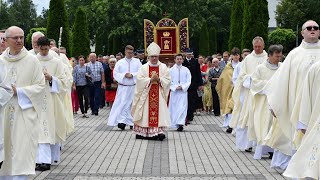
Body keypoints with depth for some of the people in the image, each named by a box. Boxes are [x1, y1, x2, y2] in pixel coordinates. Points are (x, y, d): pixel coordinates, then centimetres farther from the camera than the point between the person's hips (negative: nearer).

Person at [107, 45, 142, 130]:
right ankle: (122, 121, -7)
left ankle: (132, 122, 14)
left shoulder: (137, 62, 5)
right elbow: (115, 74, -1)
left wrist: (132, 75, -15)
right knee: (122, 104, -7)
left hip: (134, 87, 1)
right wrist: (124, 75, -14)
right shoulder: (120, 62, 5)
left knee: (133, 104, 5)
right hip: (123, 87, -1)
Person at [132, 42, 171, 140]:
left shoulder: (163, 67, 6)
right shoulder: (143, 68, 4)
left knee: (159, 111, -8)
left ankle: (159, 131, -12)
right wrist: (150, 79, -16)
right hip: (146, 94, 0)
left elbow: (168, 80, 0)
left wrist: (159, 79, -16)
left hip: (159, 95, 0)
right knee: (147, 111, -1)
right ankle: (144, 132, 4)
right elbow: (139, 79, -6)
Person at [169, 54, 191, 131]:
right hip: (174, 91, 1)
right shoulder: (171, 70, 4)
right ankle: (174, 124, 13)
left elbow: (188, 81, 3)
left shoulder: (186, 70, 4)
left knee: (182, 108, -10)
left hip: (183, 91, -1)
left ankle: (180, 124, -17)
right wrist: (175, 87, -11)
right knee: (174, 108, 4)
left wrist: (182, 87, -10)